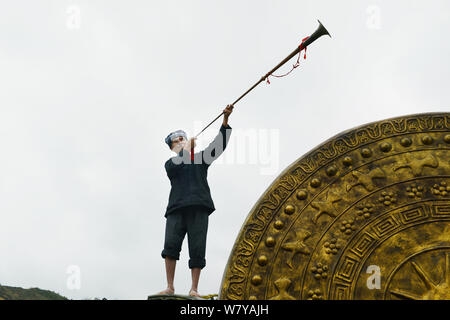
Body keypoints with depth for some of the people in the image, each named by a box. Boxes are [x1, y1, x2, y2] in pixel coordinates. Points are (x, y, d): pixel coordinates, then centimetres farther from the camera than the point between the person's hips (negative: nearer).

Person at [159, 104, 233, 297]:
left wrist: (225, 120, -4)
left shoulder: (200, 158, 22)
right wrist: (186, 149, 2)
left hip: (198, 208, 0)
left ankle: (194, 289, -8)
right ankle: (170, 287, -11)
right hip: (177, 208, 1)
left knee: (197, 249, -8)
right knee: (171, 244, -15)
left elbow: (219, 144, 8)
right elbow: (173, 168, -1)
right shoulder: (170, 163, 24)